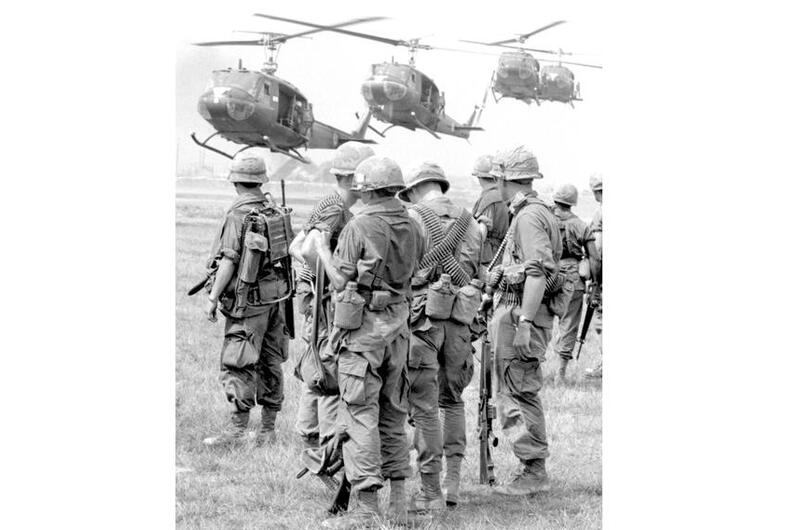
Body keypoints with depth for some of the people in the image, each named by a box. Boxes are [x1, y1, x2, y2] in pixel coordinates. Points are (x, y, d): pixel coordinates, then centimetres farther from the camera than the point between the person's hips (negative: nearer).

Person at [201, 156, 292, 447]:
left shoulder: (238, 215, -14)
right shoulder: (276, 210, 8)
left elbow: (229, 260, -17)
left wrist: (213, 297, -12)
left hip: (248, 299, -8)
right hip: (275, 293, 8)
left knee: (238, 364, -5)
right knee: (270, 362, 11)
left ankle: (238, 427, -9)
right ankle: (268, 427, 15)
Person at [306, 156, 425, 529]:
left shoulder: (359, 228, -13)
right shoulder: (411, 228, 6)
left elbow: (342, 282, -10)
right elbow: (416, 274, 10)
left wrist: (321, 248, 4)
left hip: (362, 328, -7)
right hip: (398, 324, 7)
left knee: (360, 417, -5)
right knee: (393, 416, 15)